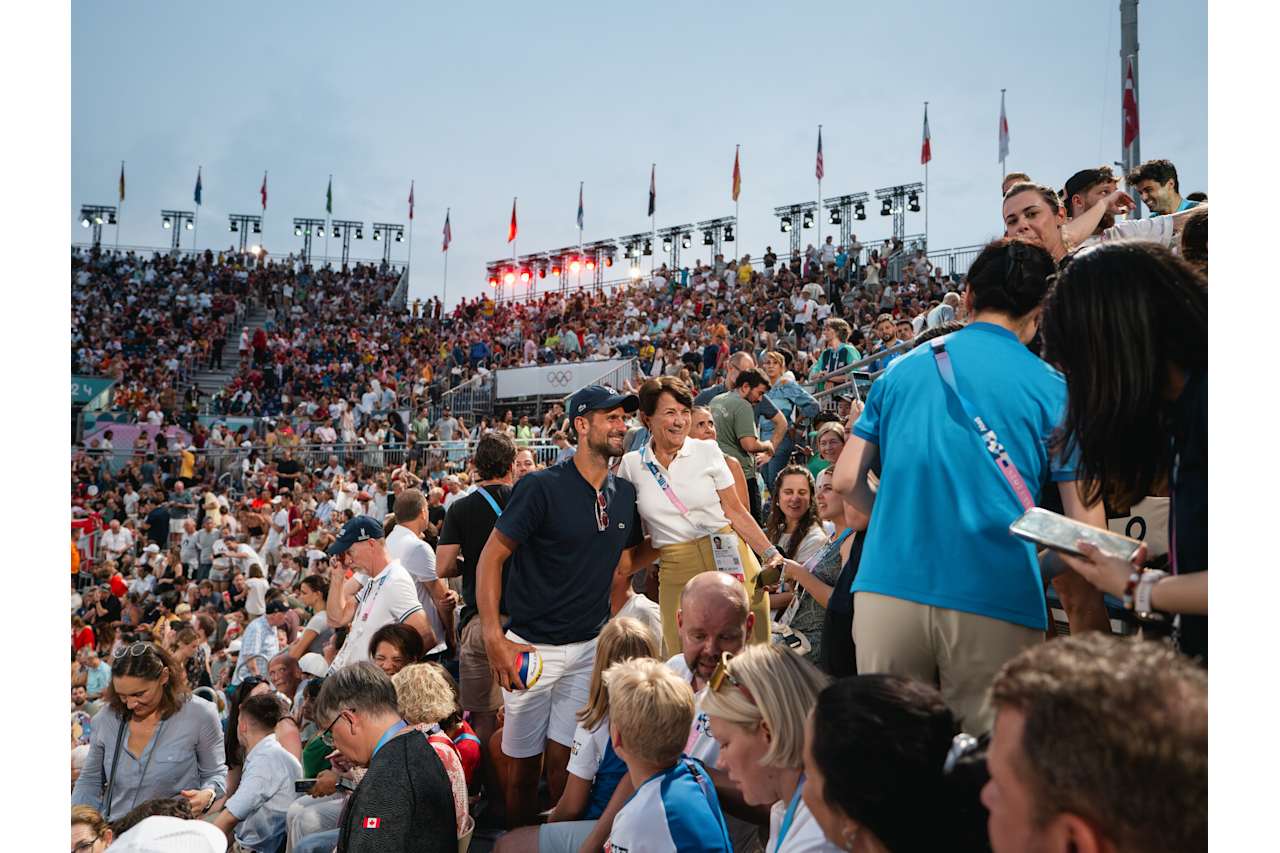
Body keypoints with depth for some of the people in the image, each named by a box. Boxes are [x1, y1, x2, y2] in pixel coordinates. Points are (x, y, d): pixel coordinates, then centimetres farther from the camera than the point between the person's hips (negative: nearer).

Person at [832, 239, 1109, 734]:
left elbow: (847, 481, 9)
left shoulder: (903, 369, 11)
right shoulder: (1052, 389, 4)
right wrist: (1093, 623, 13)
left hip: (888, 588, 2)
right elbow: (1085, 520, 1)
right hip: (996, 601, -2)